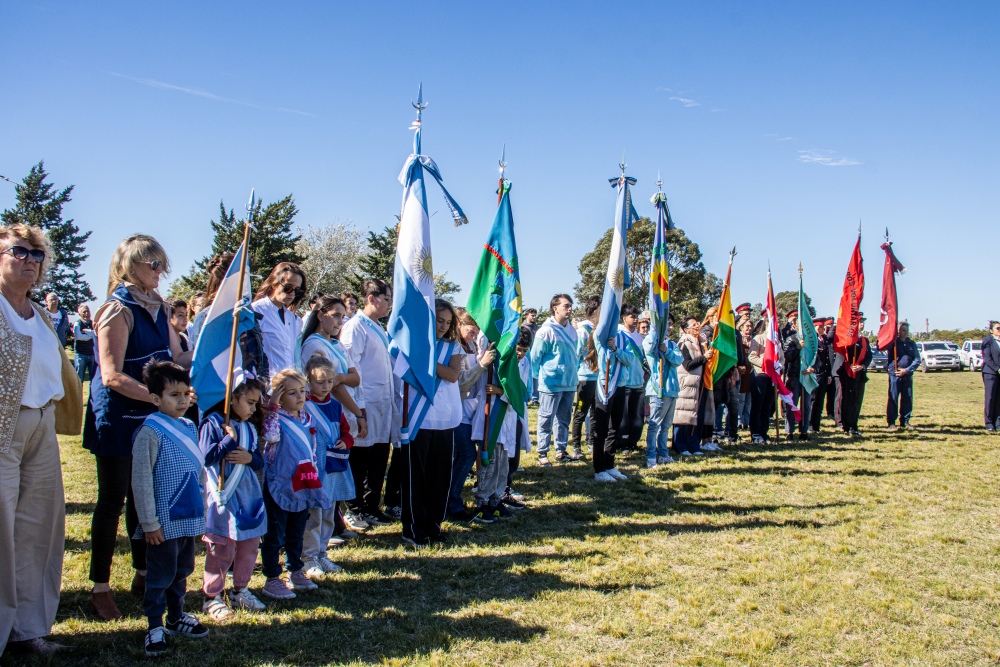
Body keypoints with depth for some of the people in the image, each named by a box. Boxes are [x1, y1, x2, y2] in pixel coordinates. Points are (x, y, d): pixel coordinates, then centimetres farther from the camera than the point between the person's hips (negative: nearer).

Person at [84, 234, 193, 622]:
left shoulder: (157, 308, 8)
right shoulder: (118, 310, -16)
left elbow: (176, 357, 11)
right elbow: (113, 376, -21)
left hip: (149, 418, 7)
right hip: (118, 418, -7)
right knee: (112, 501, 2)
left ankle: (143, 575, 27)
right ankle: (100, 587, 14)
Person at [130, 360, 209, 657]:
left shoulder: (189, 427, 7)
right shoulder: (150, 432, -16)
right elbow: (141, 481, -17)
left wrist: (202, 508, 15)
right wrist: (149, 523, -16)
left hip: (190, 519, 7)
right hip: (165, 521, -7)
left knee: (182, 571, 20)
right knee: (160, 576, 4)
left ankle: (177, 616, 35)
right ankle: (155, 627, 17)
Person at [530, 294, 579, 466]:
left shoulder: (571, 330, 9)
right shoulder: (546, 331, -13)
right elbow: (535, 357, -9)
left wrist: (574, 372, 17)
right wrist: (540, 377, -3)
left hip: (569, 383, 7)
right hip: (551, 385, -7)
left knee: (564, 419, 14)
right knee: (546, 420, 0)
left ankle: (561, 451, 24)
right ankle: (542, 453, 7)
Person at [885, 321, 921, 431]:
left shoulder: (911, 343, 9)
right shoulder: (893, 342, 2)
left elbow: (917, 359, 5)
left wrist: (906, 370, -6)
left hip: (907, 375, 3)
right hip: (894, 374, -3)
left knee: (907, 399, 6)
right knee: (893, 399, -2)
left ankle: (905, 421, 17)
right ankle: (891, 422, 3)